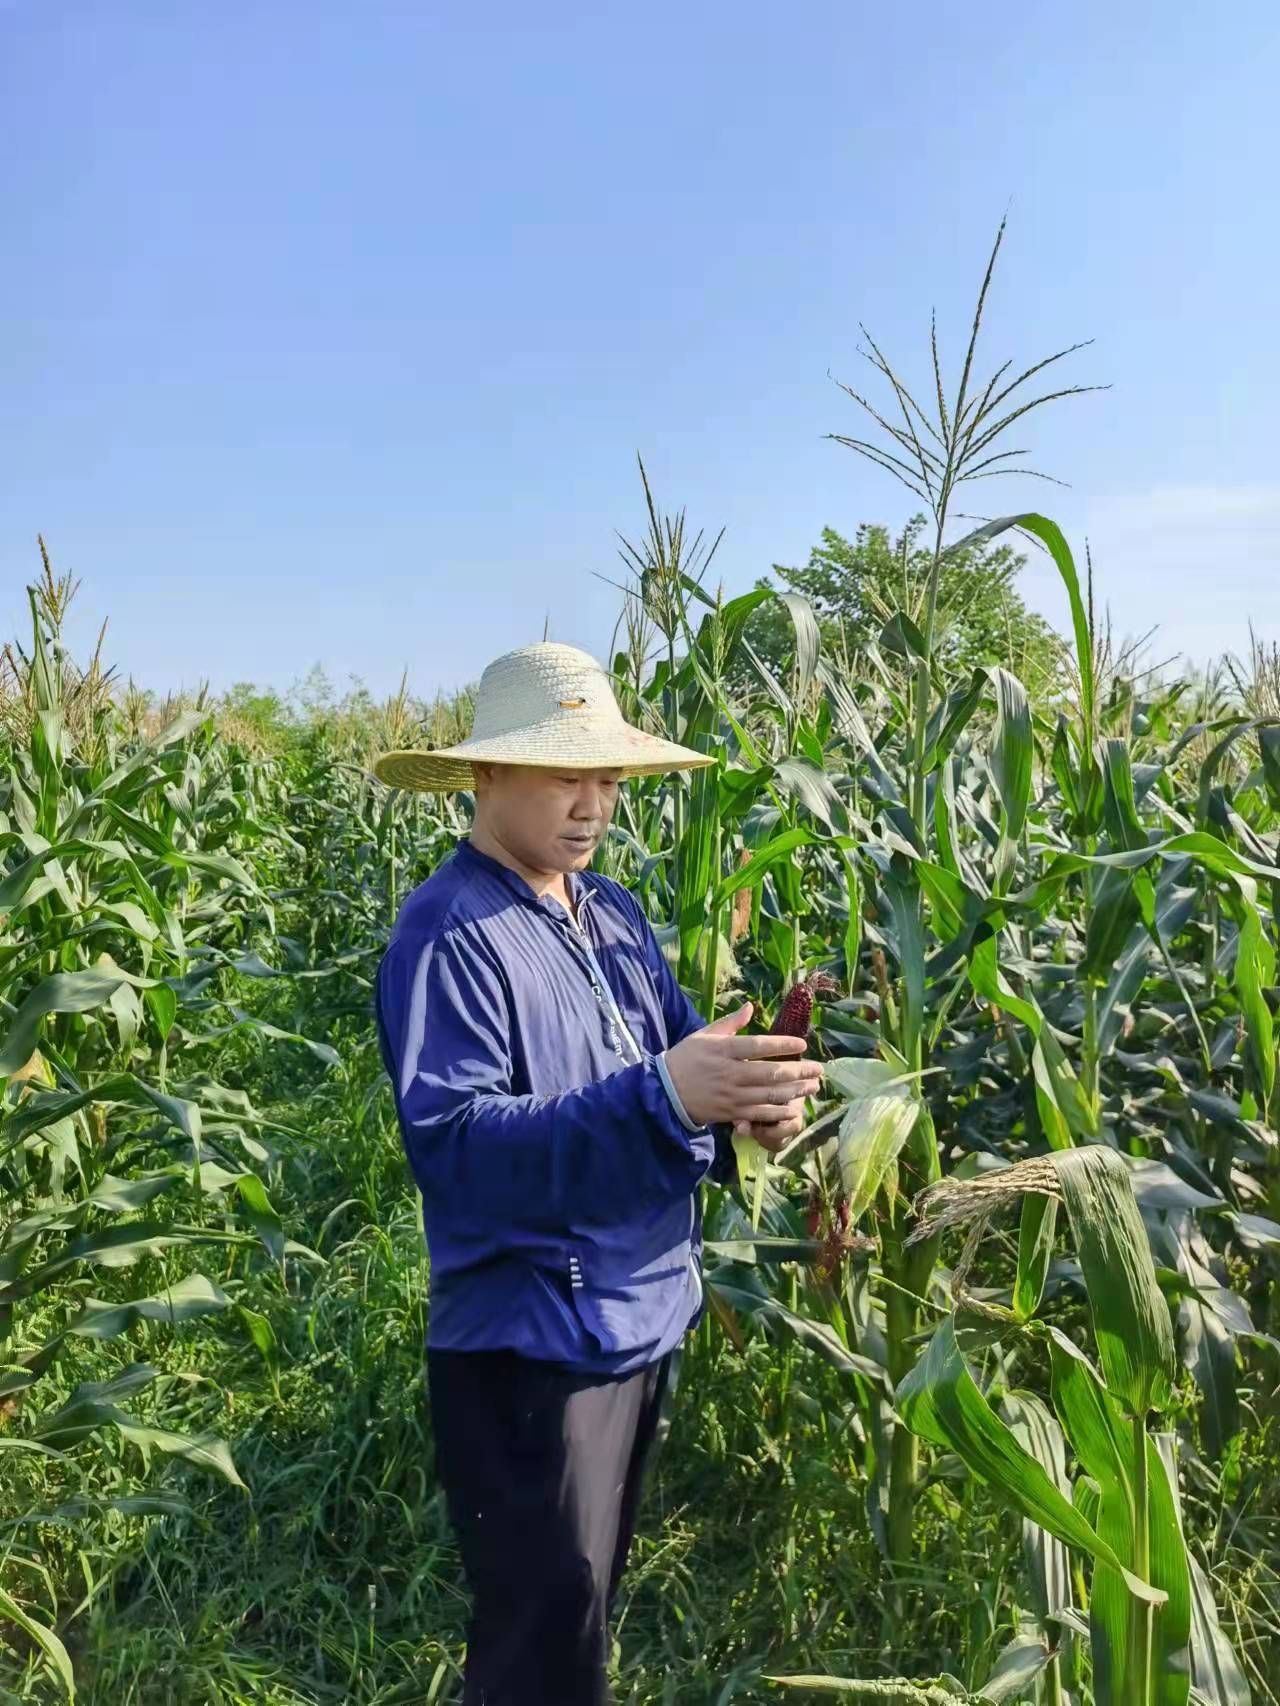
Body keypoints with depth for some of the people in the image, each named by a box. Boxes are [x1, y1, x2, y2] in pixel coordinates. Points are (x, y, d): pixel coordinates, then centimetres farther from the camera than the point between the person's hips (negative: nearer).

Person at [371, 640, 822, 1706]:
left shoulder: (614, 911, 5)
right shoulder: (447, 933, -19)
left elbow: (681, 1053, 8)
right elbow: (450, 1144, -27)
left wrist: (752, 1106, -16)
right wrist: (659, 1097, -37)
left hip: (650, 1318, 8)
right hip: (531, 1348, -7)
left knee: (590, 1610, 27)